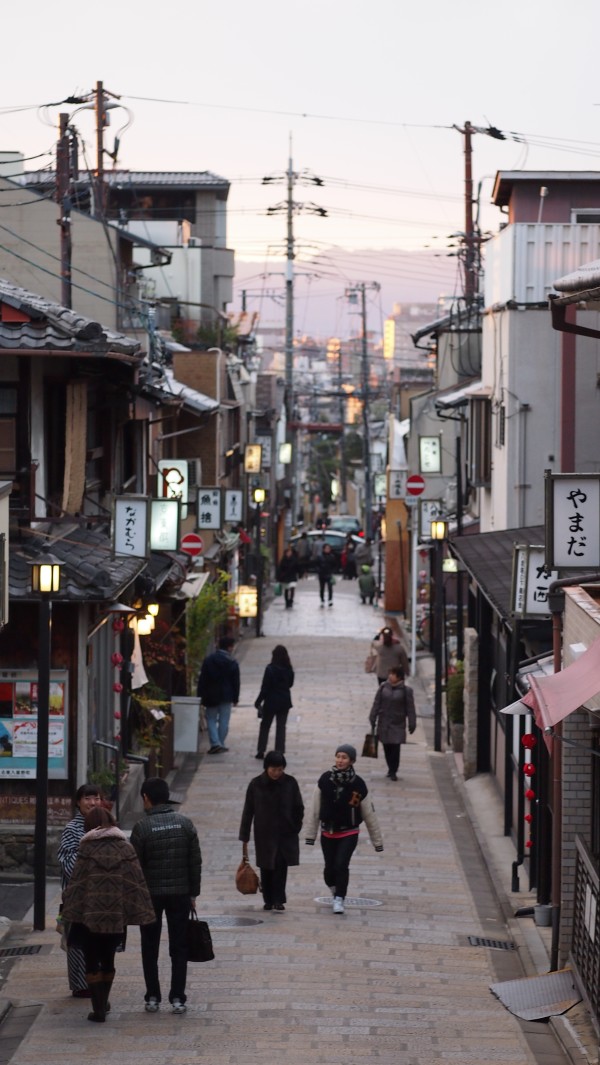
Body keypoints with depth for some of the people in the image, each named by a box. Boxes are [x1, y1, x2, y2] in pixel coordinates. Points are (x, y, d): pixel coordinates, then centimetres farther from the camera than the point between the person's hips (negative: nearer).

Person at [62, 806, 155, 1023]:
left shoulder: (87, 848, -5)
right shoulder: (125, 847, 3)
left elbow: (77, 883, -7)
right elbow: (136, 883, 0)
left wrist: (71, 912, -3)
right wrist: (142, 913, 2)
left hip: (90, 915, -3)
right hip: (117, 916, 3)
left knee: (92, 962, 5)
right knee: (108, 960, 19)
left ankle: (98, 1008, -2)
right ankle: (103, 1003, 31)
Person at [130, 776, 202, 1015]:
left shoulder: (141, 828, -10)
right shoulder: (185, 824, 0)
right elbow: (196, 862, 1)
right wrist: (193, 893, 9)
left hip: (150, 895, -2)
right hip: (180, 894, 2)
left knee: (150, 948, 9)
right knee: (179, 947, 7)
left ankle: (152, 997, 8)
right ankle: (177, 998, 3)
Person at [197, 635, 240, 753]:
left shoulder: (208, 660, -2)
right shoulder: (232, 663, -5)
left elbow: (202, 680, -1)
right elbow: (236, 682, -2)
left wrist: (200, 695, 3)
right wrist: (235, 698, 6)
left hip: (211, 695, 1)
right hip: (226, 696, -1)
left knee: (211, 720, 6)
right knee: (224, 721, 8)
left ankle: (215, 743, -8)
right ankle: (221, 744, 9)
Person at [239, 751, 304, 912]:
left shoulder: (290, 783, -5)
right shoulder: (256, 784, -5)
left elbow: (298, 808, 5)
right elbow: (248, 812, -1)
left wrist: (295, 828, -2)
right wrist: (244, 839, -1)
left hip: (286, 834, -1)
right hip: (264, 834, 1)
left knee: (281, 865, -13)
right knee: (266, 868, 6)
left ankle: (278, 900, -9)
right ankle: (268, 900, 20)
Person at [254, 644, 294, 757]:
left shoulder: (270, 669, -16)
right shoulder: (289, 670, -3)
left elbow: (265, 688, -14)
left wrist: (258, 702, -6)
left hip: (271, 701, -3)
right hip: (285, 702, 3)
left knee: (265, 726, 11)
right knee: (281, 727, 8)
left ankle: (261, 751, 11)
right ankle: (279, 752, 4)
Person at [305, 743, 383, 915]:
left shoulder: (358, 784, -10)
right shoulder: (325, 780, -7)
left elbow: (369, 814, -2)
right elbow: (315, 809, 0)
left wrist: (377, 841, 3)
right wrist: (311, 834, 2)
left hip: (349, 833, -2)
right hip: (328, 833, 2)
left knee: (341, 865, -17)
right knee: (330, 869, 8)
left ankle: (339, 900, -3)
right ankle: (336, 891, 38)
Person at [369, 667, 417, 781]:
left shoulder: (406, 690, -5)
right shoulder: (383, 687, 1)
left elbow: (410, 708, -2)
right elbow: (376, 704, 7)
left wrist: (412, 724, -3)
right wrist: (372, 719, 6)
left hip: (398, 724, -3)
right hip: (384, 723, 3)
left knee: (395, 748, -6)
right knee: (387, 748, 8)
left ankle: (393, 771, 3)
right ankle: (391, 769, 24)